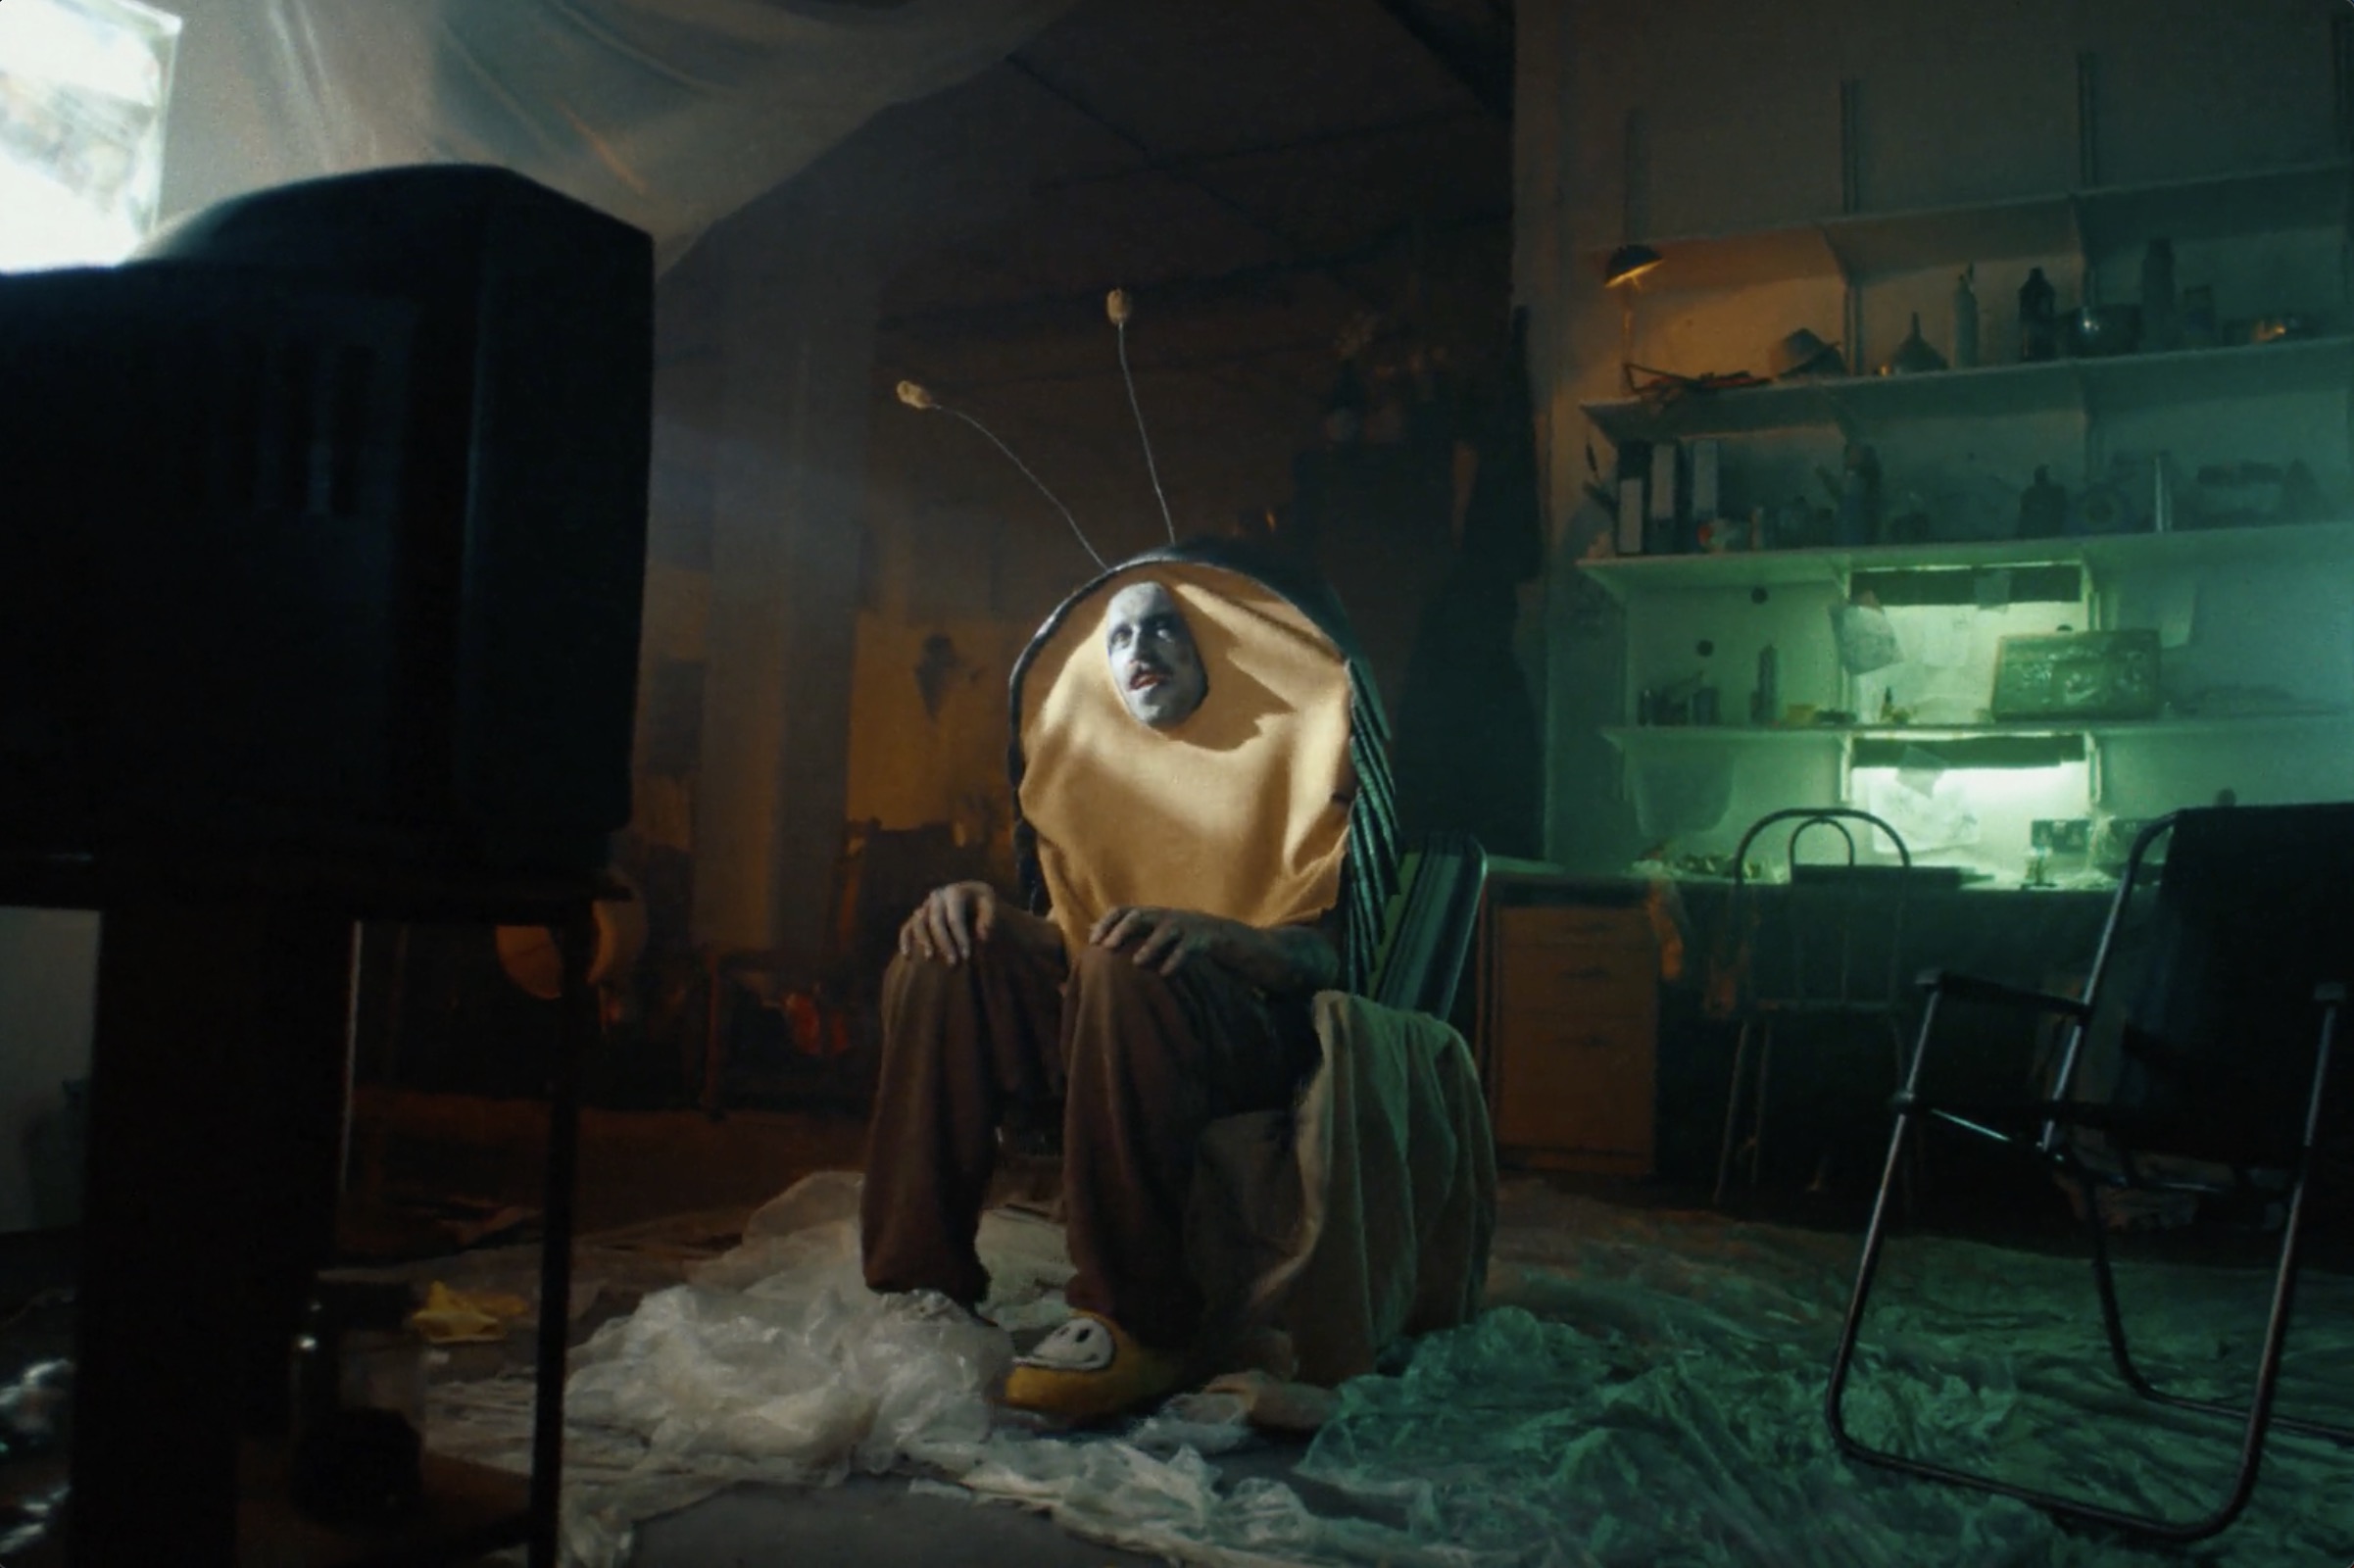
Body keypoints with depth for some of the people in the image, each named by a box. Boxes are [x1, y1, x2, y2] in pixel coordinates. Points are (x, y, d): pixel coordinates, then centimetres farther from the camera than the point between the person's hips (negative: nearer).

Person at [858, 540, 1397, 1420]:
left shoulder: (1289, 749, 5)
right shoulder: (1090, 758, 20)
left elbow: (1323, 951, -6)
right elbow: (1068, 931, 16)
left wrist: (1214, 935, -28)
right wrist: (975, 906, -6)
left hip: (1255, 1029, -5)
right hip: (1096, 1018, 5)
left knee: (1123, 972, -36)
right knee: (945, 949, -18)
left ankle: (1137, 1324, -32)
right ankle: (919, 1294, -22)